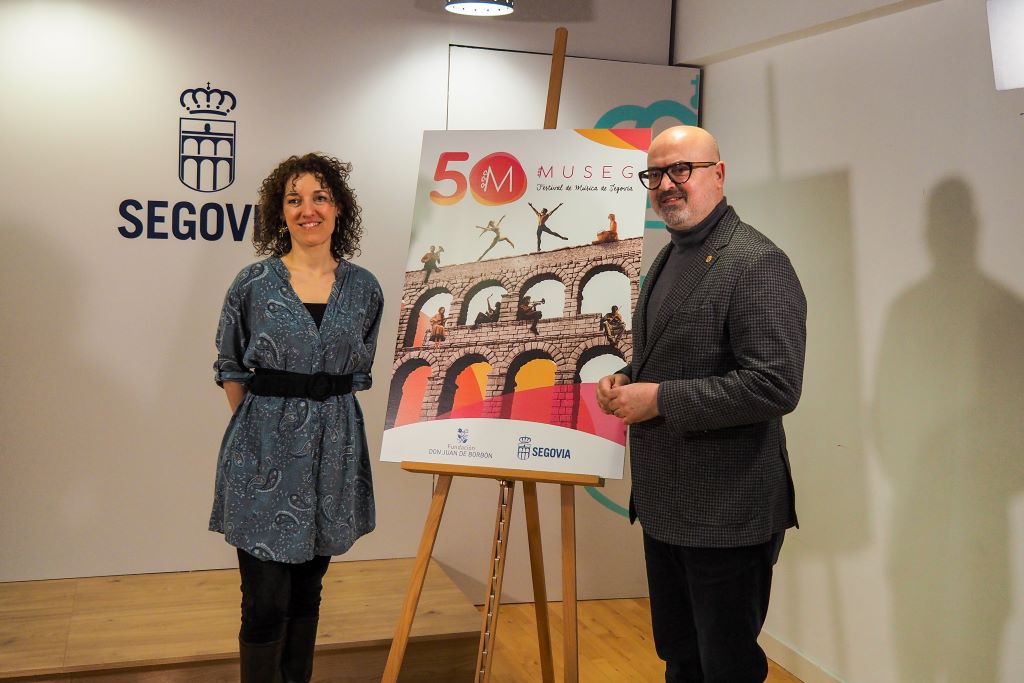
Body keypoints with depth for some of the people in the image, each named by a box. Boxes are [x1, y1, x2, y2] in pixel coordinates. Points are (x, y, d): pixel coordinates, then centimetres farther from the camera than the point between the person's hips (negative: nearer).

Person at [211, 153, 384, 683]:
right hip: (264, 454, -3)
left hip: (333, 451, 3)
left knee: (307, 591, 15)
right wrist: (262, 425, 5)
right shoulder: (253, 284, -3)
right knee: (266, 601, -2)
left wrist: (325, 416, 9)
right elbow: (230, 369, 6)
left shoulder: (364, 289, 4)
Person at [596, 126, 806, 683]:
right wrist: (626, 381, 3)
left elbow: (776, 385, -25)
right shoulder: (669, 258, 13)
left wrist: (659, 399, -22)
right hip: (664, 506, 9)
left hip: (726, 516, -9)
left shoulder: (757, 263, -17)